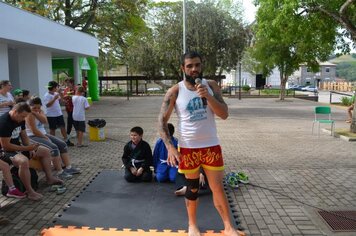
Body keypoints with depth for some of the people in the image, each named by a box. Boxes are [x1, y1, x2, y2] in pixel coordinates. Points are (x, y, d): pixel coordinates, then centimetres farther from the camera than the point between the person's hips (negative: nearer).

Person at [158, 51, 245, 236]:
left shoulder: (211, 86, -1)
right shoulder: (175, 92, -7)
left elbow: (224, 114, -8)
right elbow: (162, 120, -6)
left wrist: (208, 96, -22)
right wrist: (170, 147, -16)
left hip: (211, 146, 1)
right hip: (188, 148, -1)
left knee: (218, 187, 7)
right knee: (192, 188, 12)